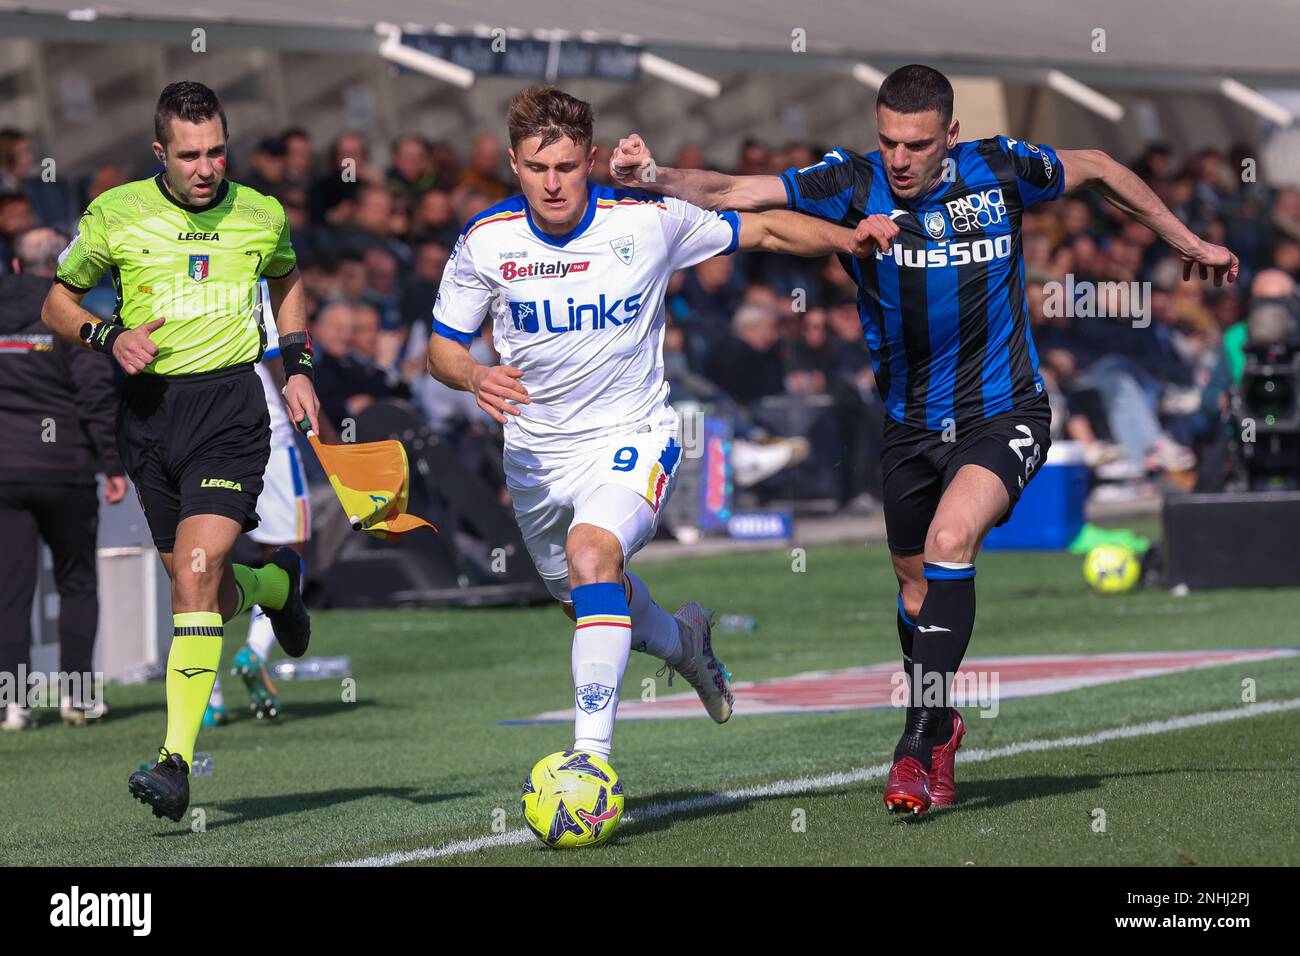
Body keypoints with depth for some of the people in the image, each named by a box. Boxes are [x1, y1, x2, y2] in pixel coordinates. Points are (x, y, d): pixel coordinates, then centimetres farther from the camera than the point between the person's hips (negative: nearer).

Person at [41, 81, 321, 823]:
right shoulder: (116, 215, 0)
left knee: (196, 573, -19)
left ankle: (178, 761, -20)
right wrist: (109, 337, -8)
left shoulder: (261, 216, 3)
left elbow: (287, 281, 25)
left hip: (230, 405, -2)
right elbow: (59, 302, 11)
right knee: (206, 590, 8)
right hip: (149, 407, 2)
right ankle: (276, 582, 46)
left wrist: (298, 365, 12)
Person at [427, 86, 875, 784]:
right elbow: (443, 347, 0)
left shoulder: (647, 222, -13)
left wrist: (856, 239, -13)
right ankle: (684, 642, 55)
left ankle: (593, 753, -32)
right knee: (586, 605, 20)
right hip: (536, 450, 4)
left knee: (592, 555, -32)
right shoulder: (485, 241, -9)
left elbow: (765, 230, 0)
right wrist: (476, 377, -23)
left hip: (631, 435, -4)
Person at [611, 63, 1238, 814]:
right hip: (911, 424, 3)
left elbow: (1098, 169, 10)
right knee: (917, 585, 13)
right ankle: (940, 729, 39)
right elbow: (731, 193, -19)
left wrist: (1188, 243, 19)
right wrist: (658, 176, -39)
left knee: (950, 540, -26)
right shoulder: (852, 185, -11)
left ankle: (919, 741, -25)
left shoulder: (999, 170, -10)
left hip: (1004, 414, -3)